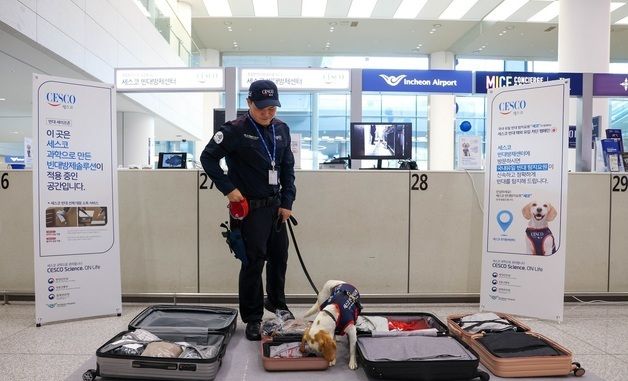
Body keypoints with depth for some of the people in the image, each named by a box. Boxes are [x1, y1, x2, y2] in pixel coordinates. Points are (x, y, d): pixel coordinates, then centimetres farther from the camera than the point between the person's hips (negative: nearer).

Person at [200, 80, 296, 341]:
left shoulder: (282, 129, 6)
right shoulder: (235, 130, -11)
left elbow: (288, 168, 10)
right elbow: (208, 157, -6)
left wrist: (287, 202, 5)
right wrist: (228, 188, -12)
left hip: (276, 205, 6)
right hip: (251, 207, -6)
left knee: (279, 257, 16)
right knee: (254, 261, -1)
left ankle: (276, 302, 40)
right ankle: (252, 318, 16)